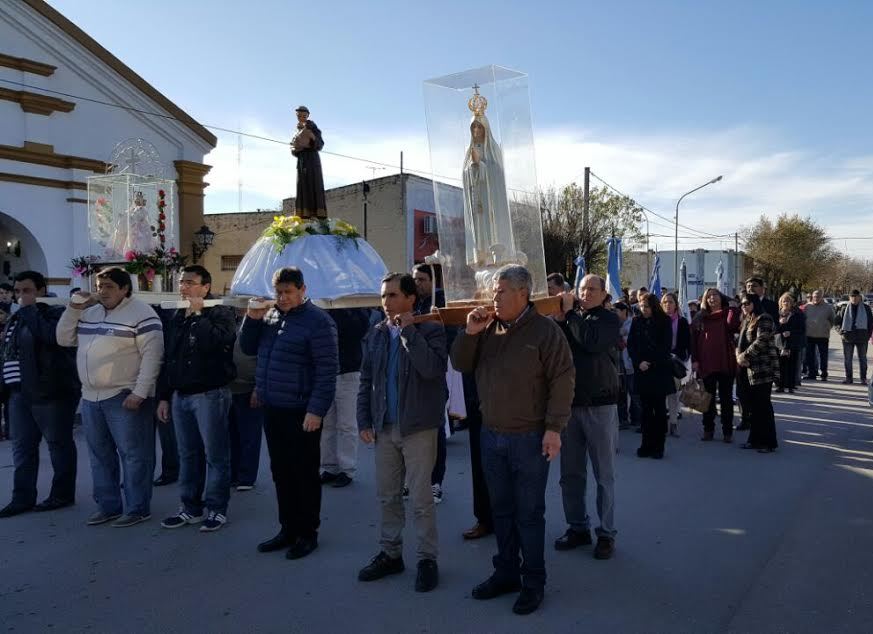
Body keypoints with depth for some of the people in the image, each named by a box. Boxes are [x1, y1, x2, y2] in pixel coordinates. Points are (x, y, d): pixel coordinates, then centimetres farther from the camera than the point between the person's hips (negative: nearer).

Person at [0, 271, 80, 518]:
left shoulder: (57, 313, -8)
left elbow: (49, 335, -28)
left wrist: (29, 309, -18)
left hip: (50, 392, -8)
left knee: (59, 444, 3)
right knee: (22, 447, 10)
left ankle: (62, 495, 12)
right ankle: (22, 498, 17)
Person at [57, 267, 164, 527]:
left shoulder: (141, 314, -11)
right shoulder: (89, 312, 13)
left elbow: (152, 355, -15)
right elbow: (65, 339, 14)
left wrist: (139, 393, -20)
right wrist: (73, 309, 1)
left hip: (125, 397, -8)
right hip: (91, 397, 8)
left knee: (133, 455, -1)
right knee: (100, 455, 15)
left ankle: (137, 509, 8)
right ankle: (108, 506, 27)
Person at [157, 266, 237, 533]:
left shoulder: (221, 313, -6)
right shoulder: (177, 319, 15)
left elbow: (215, 341, -27)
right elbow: (168, 360, 18)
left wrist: (198, 313, -17)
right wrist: (164, 396, 15)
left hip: (210, 395, -7)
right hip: (180, 396, 7)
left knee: (215, 455, 1)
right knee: (188, 455, 14)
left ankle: (216, 508, 11)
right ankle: (191, 507, 24)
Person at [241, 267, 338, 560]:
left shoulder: (317, 321, -12)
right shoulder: (270, 315, 10)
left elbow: (327, 370, -16)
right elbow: (248, 348, 16)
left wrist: (316, 410, -21)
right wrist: (253, 319, -1)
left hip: (301, 412, -7)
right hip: (271, 409, 7)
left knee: (305, 474, 5)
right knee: (281, 472, 15)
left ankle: (307, 533, 18)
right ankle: (288, 529, 29)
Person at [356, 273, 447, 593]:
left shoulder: (430, 330, -7)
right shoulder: (376, 333, 7)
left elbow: (431, 369, -25)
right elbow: (366, 381, 10)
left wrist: (409, 330, -22)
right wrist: (364, 421, 5)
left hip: (418, 427, -5)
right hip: (384, 427, 5)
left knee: (421, 498, 2)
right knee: (387, 496, 14)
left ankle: (427, 558, 17)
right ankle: (390, 553, 29)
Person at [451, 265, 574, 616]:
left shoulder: (545, 330, -11)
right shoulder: (487, 327, 6)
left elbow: (562, 381, -13)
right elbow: (460, 364, 7)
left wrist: (554, 428, -17)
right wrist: (470, 333, -9)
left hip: (529, 438, -6)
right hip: (491, 434, 6)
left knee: (529, 512, 6)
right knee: (501, 509, 16)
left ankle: (533, 581, 20)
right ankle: (506, 572, 31)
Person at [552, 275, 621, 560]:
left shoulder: (609, 319, -1)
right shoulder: (569, 318, 11)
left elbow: (592, 342, -20)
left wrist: (569, 313, -12)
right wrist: (559, 317, -11)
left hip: (600, 406, -4)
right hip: (569, 404, 4)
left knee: (604, 475, 5)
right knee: (571, 473, 11)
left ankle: (606, 533, 15)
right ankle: (577, 527, 24)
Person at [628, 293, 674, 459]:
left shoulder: (664, 322, 0)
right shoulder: (637, 321, 7)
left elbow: (666, 346, -5)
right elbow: (630, 344, 4)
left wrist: (651, 363, -12)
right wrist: (639, 362, -10)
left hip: (660, 371, -2)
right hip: (641, 371, 2)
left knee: (659, 409, 2)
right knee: (646, 409, 5)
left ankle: (658, 446, 8)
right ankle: (647, 444, 10)